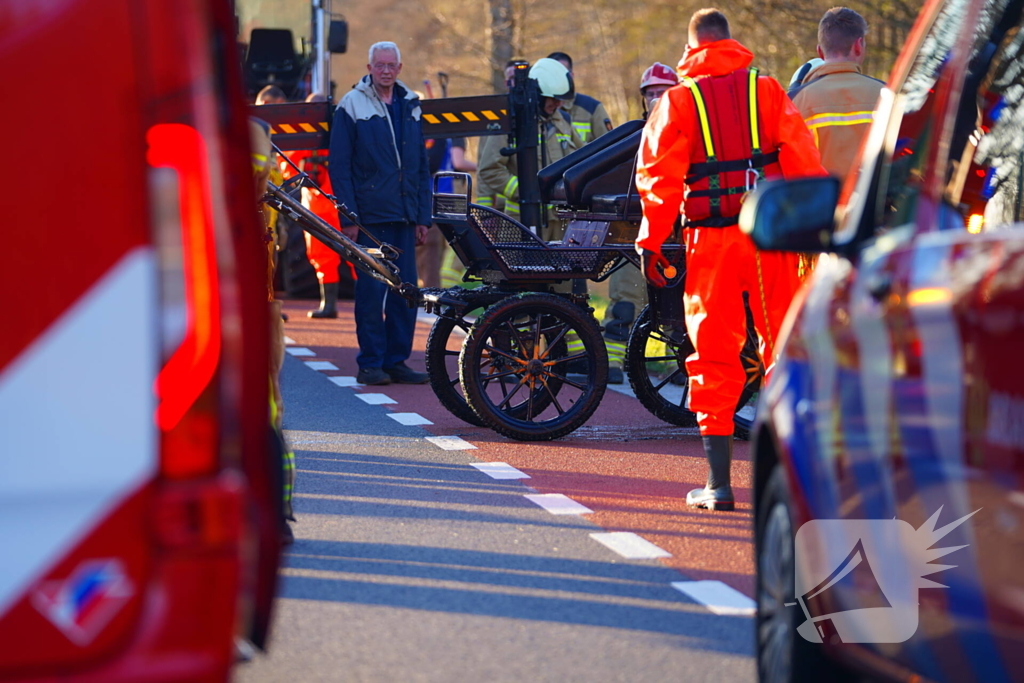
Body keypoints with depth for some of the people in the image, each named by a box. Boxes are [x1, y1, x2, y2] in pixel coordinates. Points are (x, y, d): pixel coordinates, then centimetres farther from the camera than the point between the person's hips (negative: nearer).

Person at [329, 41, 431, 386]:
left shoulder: (410, 106, 14)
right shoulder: (352, 106, -1)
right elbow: (339, 166, -4)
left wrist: (422, 216, 11)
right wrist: (349, 218, -11)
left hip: (404, 216, 5)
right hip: (370, 215, -5)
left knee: (406, 291, 4)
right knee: (371, 289, -5)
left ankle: (397, 361, 11)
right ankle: (370, 364, 2)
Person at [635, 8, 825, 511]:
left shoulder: (678, 100, 5)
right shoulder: (768, 91, 7)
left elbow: (659, 175, -1)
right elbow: (804, 161, 2)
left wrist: (650, 242, 2)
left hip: (712, 237, -1)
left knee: (714, 355, 2)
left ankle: (718, 482, -1)